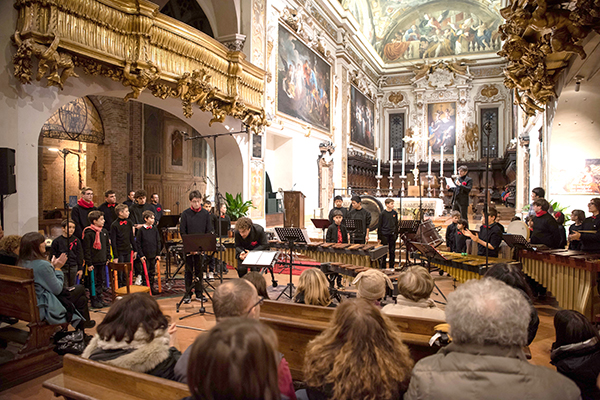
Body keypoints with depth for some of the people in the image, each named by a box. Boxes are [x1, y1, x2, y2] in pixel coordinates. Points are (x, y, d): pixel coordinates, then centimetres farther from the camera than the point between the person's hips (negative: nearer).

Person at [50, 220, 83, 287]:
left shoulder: (76, 241, 4)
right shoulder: (56, 241, -3)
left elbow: (80, 256, 7)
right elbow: (52, 256, 2)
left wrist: (80, 269, 6)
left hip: (73, 267, 2)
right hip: (61, 268, -2)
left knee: (72, 286, 11)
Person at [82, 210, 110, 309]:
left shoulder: (104, 232, 9)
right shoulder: (89, 234, -13)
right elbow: (86, 250, -13)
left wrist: (108, 258, 14)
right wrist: (89, 263, -14)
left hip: (102, 261, 7)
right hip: (93, 263, -7)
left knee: (100, 281, 14)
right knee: (93, 282, 3)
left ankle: (99, 299, 23)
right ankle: (94, 301, 11)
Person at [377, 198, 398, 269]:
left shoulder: (395, 213, 3)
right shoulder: (383, 213, -7)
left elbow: (396, 224, 12)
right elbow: (379, 226, -5)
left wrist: (396, 235, 10)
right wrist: (379, 237, -6)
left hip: (392, 235, 4)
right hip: (384, 235, -3)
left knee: (392, 252, 9)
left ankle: (391, 267, 21)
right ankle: (383, 268, 14)